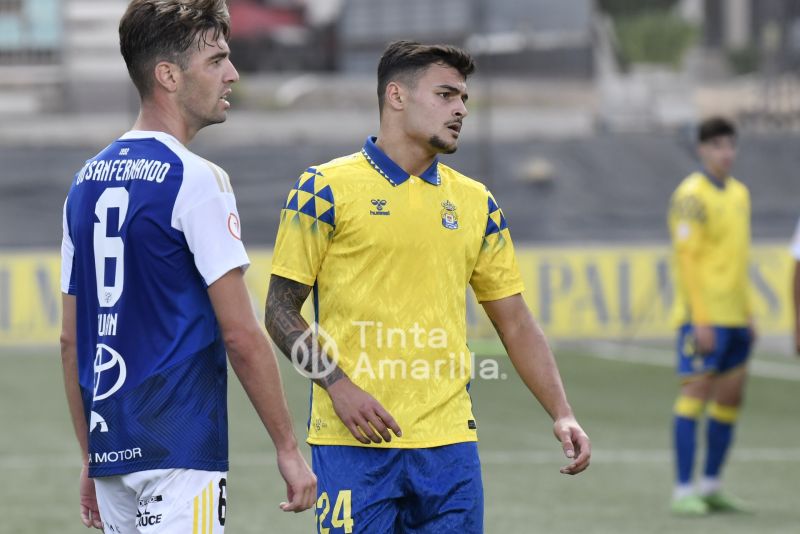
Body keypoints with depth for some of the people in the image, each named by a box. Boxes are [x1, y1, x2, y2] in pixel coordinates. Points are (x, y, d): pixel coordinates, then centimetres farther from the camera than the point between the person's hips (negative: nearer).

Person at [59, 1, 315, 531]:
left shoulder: (87, 181, 12)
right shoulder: (195, 179, -10)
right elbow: (241, 334, -13)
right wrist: (289, 448, -6)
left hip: (110, 448, 8)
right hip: (180, 449, -8)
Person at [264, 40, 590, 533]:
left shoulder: (476, 202, 13)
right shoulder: (327, 189, -1)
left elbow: (515, 322, 15)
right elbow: (282, 311, 0)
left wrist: (562, 414, 4)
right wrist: (338, 384, -14)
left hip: (448, 440, 4)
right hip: (355, 441, -4)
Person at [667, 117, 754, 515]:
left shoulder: (738, 193, 15)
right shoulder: (692, 195, -10)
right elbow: (685, 258, -15)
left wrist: (748, 315, 18)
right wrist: (700, 320, -20)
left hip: (734, 316, 8)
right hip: (704, 314, -8)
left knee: (731, 397, 9)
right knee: (695, 393, -9)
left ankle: (710, 487, 17)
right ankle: (683, 492, -7)